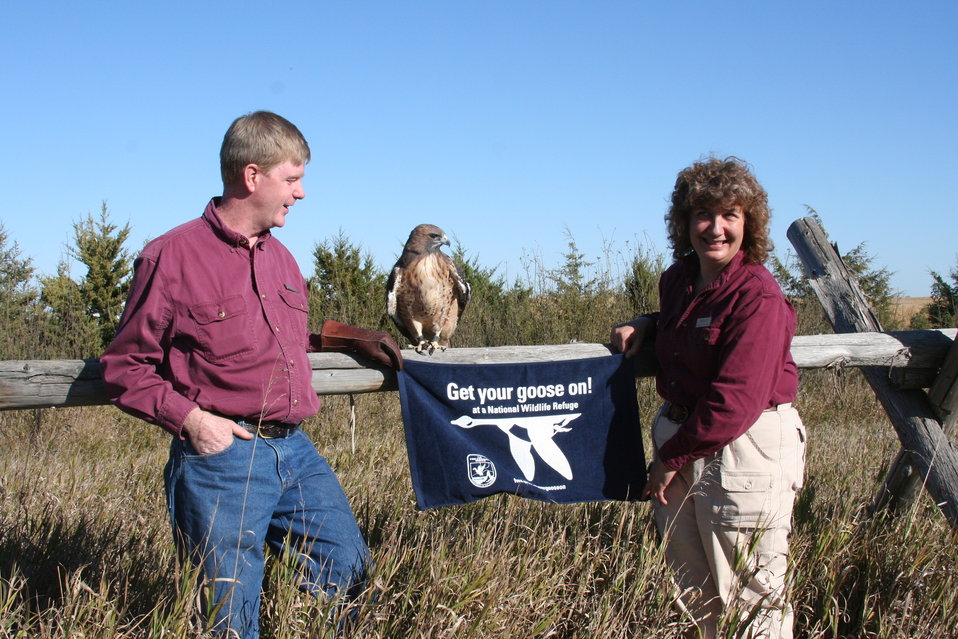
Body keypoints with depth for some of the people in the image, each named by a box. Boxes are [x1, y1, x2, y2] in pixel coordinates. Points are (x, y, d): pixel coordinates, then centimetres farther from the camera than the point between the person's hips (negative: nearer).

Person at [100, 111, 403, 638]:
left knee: (351, 576, 10)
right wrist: (190, 418, -16)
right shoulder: (172, 256, -6)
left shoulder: (280, 258, 16)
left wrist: (345, 336, 15)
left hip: (296, 451, 7)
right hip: (222, 457, -6)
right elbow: (124, 366, -4)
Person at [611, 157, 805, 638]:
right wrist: (644, 325, 8)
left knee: (749, 599, 1)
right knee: (689, 589, 17)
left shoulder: (758, 296, -18)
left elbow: (734, 402, -22)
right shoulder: (678, 278, 6)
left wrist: (671, 458, -12)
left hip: (745, 449, -8)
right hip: (678, 432, 8)